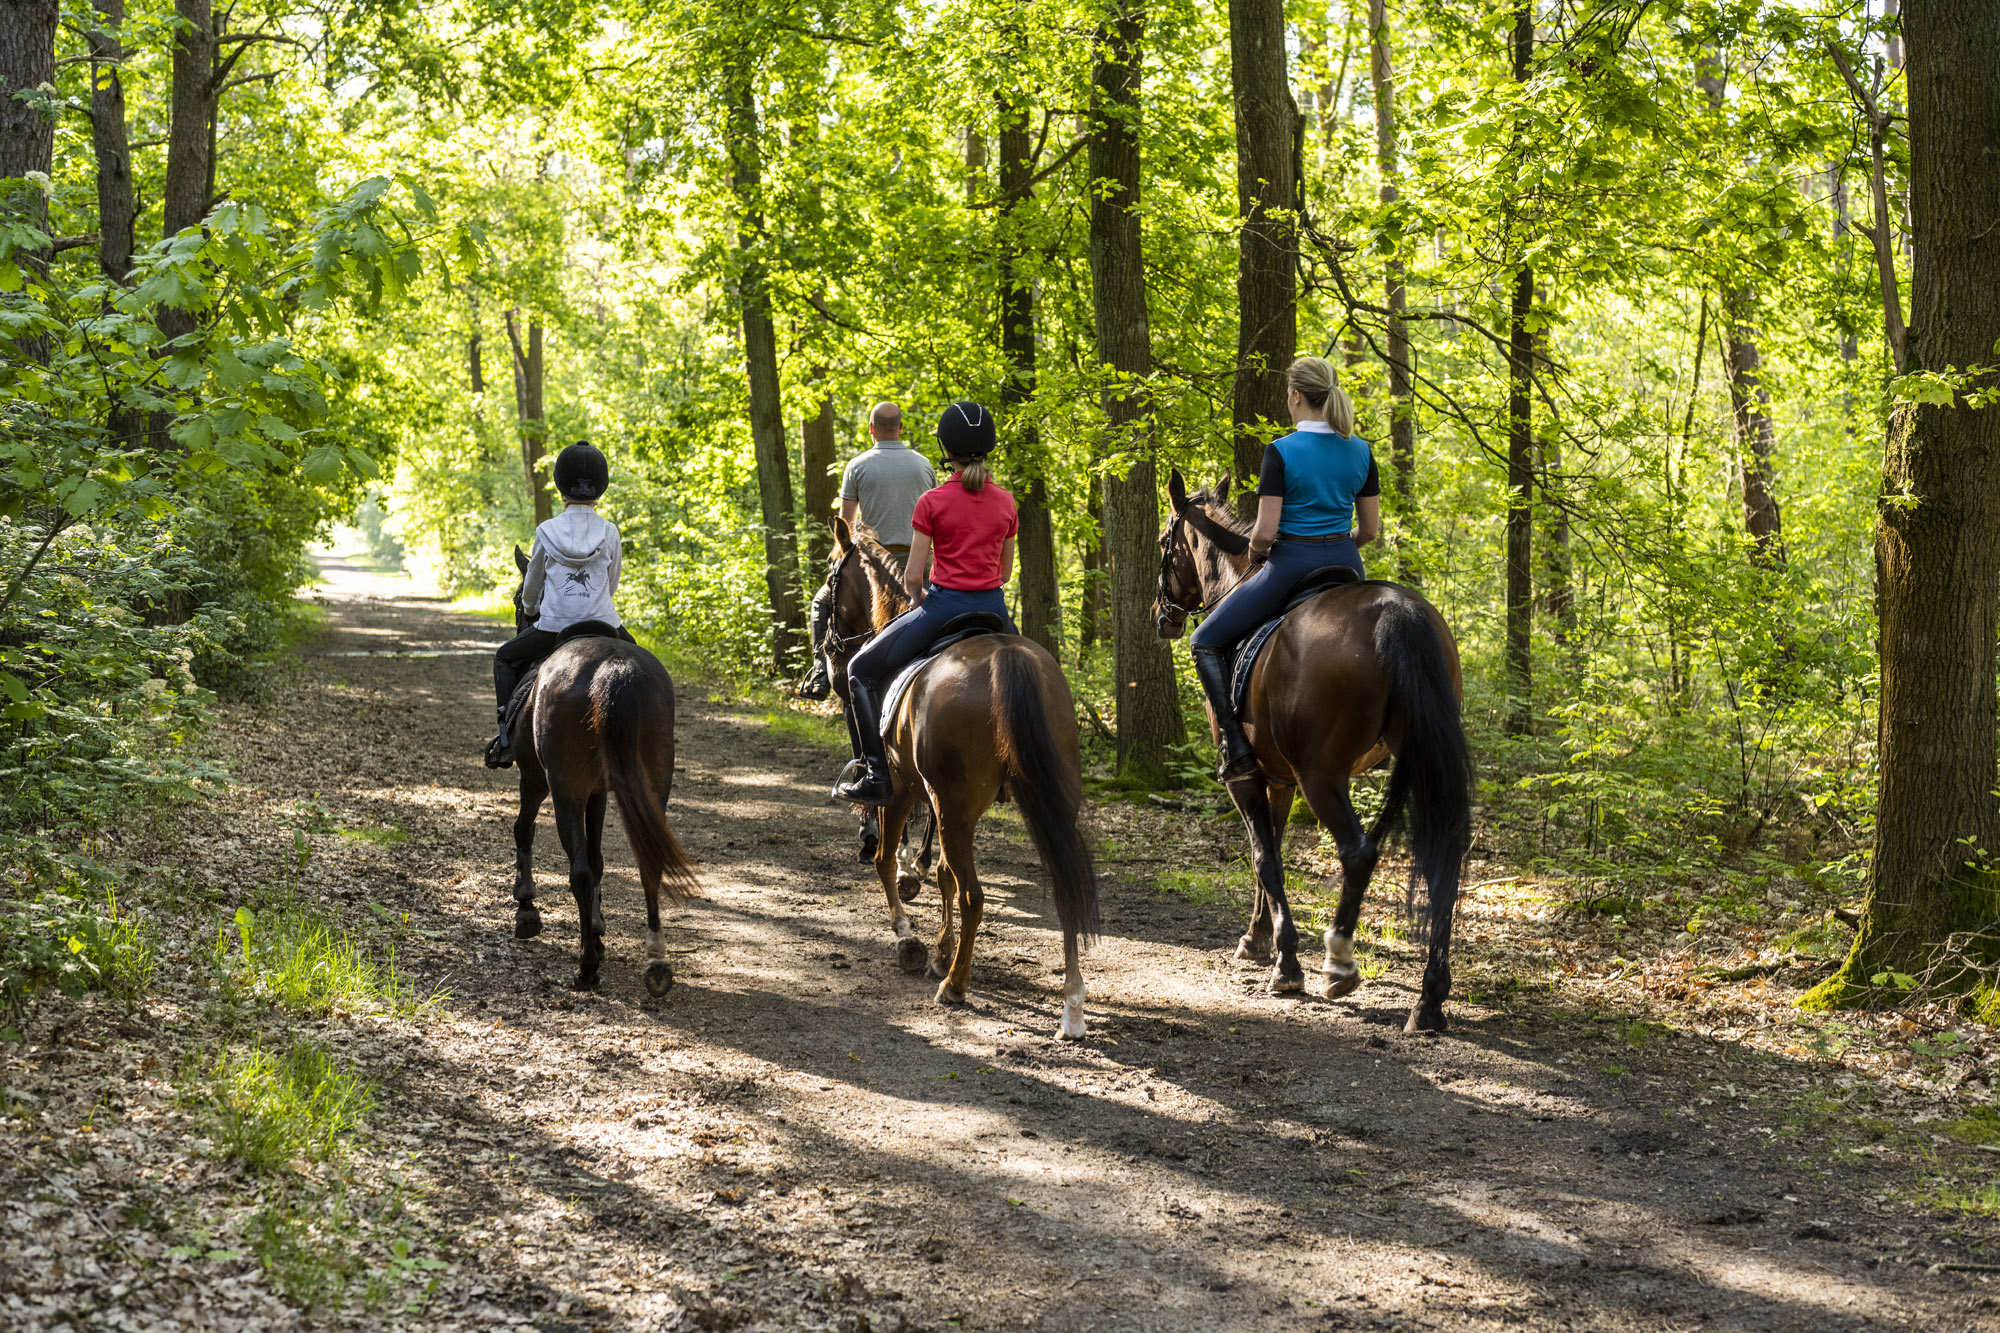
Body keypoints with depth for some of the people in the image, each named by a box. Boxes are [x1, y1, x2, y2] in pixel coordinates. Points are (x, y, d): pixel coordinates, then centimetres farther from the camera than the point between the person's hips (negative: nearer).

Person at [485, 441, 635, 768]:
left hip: (554, 627, -1)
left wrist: (530, 609, 33)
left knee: (505, 658, 25)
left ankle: (507, 738, 12)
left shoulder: (547, 532, -3)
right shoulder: (610, 533, -1)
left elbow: (532, 586, 10)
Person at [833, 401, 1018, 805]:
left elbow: (912, 576, -7)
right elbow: (1005, 571, 12)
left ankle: (875, 776, 0)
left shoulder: (932, 503, -9)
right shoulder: (1006, 503, 4)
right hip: (993, 606, 4)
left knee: (861, 670, 9)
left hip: (944, 605, -4)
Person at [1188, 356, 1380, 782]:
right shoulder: (1361, 451, 3)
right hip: (1345, 566, 5)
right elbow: (1370, 528, 7)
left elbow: (1266, 530, -16)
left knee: (1206, 643, 10)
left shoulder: (1281, 452, -14)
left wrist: (1255, 551, 5)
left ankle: (1238, 748, -2)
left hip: (1291, 566, -5)